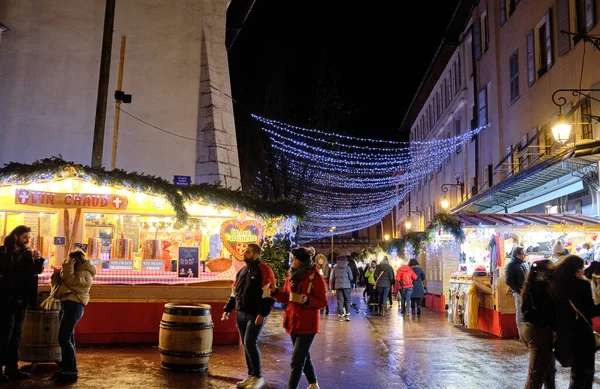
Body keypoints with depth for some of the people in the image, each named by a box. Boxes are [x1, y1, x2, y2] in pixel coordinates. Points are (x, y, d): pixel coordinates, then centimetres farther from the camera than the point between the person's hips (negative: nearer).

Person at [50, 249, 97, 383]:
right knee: (68, 338, 13)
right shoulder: (75, 271, 19)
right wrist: (57, 275, 2)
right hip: (66, 305, 10)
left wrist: (69, 266, -15)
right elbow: (59, 284, 19)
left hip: (74, 306, -10)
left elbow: (70, 281, -23)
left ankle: (71, 371, -10)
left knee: (63, 338, -14)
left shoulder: (85, 274, -8)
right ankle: (66, 368, 20)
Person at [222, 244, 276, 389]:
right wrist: (228, 309, 15)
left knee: (250, 343, -13)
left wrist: (262, 313, -22)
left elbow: (269, 295, -16)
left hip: (256, 314, -7)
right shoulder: (242, 271, 14)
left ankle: (258, 377, 0)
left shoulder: (264, 271, -11)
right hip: (241, 314, 7)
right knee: (246, 345, 10)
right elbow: (235, 293, 21)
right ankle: (251, 375, 21)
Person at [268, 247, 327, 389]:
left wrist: (308, 300, -30)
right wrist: (275, 291, -7)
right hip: (293, 322, 7)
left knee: (297, 360, -7)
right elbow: (286, 298, 11)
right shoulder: (291, 275, 5)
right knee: (304, 356, 20)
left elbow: (323, 302, -13)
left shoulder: (315, 277, -15)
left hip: (308, 324, -7)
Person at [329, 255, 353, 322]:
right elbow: (351, 277, 3)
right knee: (347, 300, 10)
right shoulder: (347, 267, 1)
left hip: (338, 286, 1)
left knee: (340, 301, 4)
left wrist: (333, 288, 13)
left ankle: (340, 316, 4)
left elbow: (332, 278, 8)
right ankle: (347, 315, 6)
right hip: (346, 286, -1)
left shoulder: (335, 268, 7)